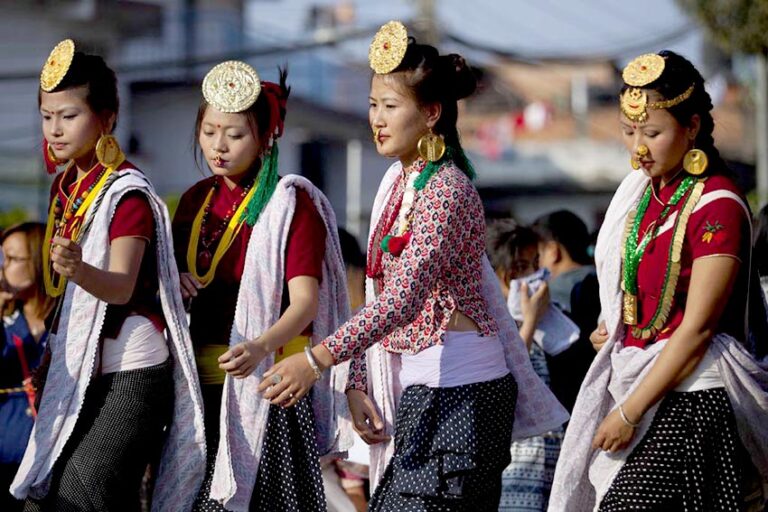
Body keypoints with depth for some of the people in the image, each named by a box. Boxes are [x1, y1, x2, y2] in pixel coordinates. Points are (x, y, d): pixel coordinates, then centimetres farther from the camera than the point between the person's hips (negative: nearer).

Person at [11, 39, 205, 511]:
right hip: (78, 374, 9)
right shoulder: (65, 187, 11)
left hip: (130, 378, -9)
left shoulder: (128, 192, -14)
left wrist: (79, 270, -47)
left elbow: (121, 286, -29)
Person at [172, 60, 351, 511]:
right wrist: (174, 284, -1)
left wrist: (260, 347, -36)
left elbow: (305, 300, -17)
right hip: (203, 384, 6)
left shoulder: (292, 202, -8)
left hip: (267, 378, -6)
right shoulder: (196, 200, 12)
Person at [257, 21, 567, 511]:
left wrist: (317, 360, -32)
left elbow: (404, 298, -26)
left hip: (460, 394, -8)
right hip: (415, 390, 9)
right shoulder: (397, 182, 12)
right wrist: (358, 383, 6)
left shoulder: (446, 190, -15)